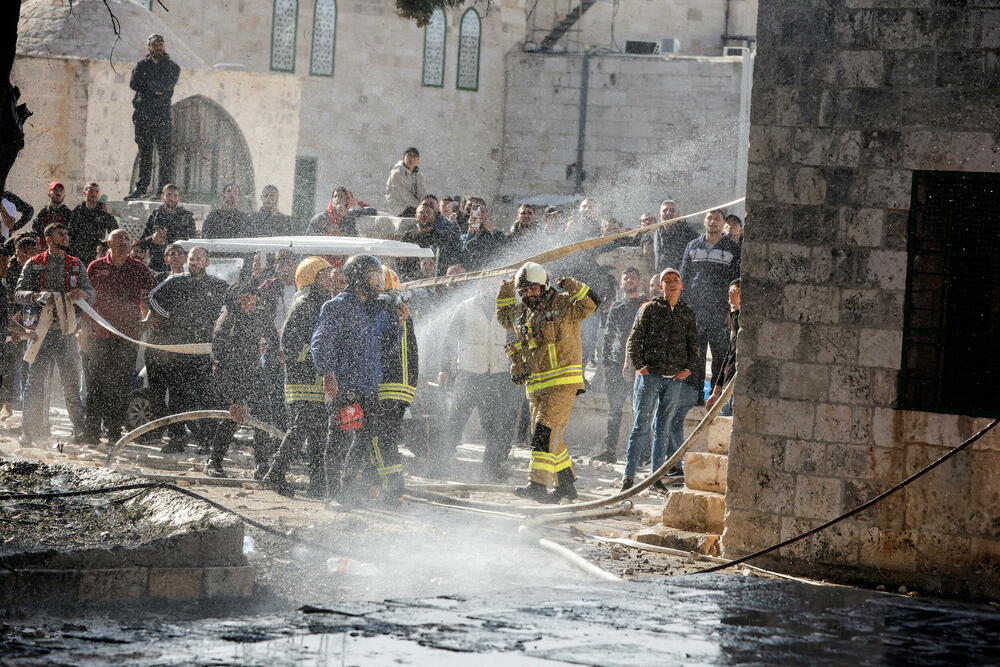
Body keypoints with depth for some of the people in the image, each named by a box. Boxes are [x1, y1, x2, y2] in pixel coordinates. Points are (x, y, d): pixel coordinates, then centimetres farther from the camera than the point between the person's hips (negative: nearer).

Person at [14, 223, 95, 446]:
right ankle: (29, 431, -1)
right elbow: (19, 294, 2)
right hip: (41, 331, -2)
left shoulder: (76, 265, 13)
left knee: (72, 383, 3)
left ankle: (80, 431, 7)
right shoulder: (34, 264, 6)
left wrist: (82, 293, -17)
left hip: (67, 331, 2)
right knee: (36, 383, -5)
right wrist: (36, 296, -19)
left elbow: (90, 292, 8)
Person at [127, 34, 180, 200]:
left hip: (162, 114, -2)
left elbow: (167, 86, -6)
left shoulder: (172, 67, 10)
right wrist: (155, 89, -6)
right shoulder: (142, 65, 15)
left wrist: (147, 84, -4)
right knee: (144, 152, 4)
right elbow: (134, 83, -1)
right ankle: (141, 188, 5)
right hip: (143, 114, 2)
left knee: (165, 152, -8)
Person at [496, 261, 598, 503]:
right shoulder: (521, 313, 15)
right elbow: (504, 318, 35)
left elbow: (591, 303, -17)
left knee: (545, 432, -18)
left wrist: (571, 287, -26)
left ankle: (537, 483, -23)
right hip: (536, 387, 8)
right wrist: (505, 293, 22)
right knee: (547, 437, 13)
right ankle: (566, 485, 24)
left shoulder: (562, 305, -5)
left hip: (562, 383, -8)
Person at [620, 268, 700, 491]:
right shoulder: (650, 309, 3)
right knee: (641, 426, -7)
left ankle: (657, 475, 10)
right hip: (650, 375, -3)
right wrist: (638, 365, -10)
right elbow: (634, 339, 1)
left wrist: (688, 368, 2)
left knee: (664, 429, 7)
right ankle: (629, 476, -8)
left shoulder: (687, 314, 12)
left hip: (675, 379, 3)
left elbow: (693, 345, 17)